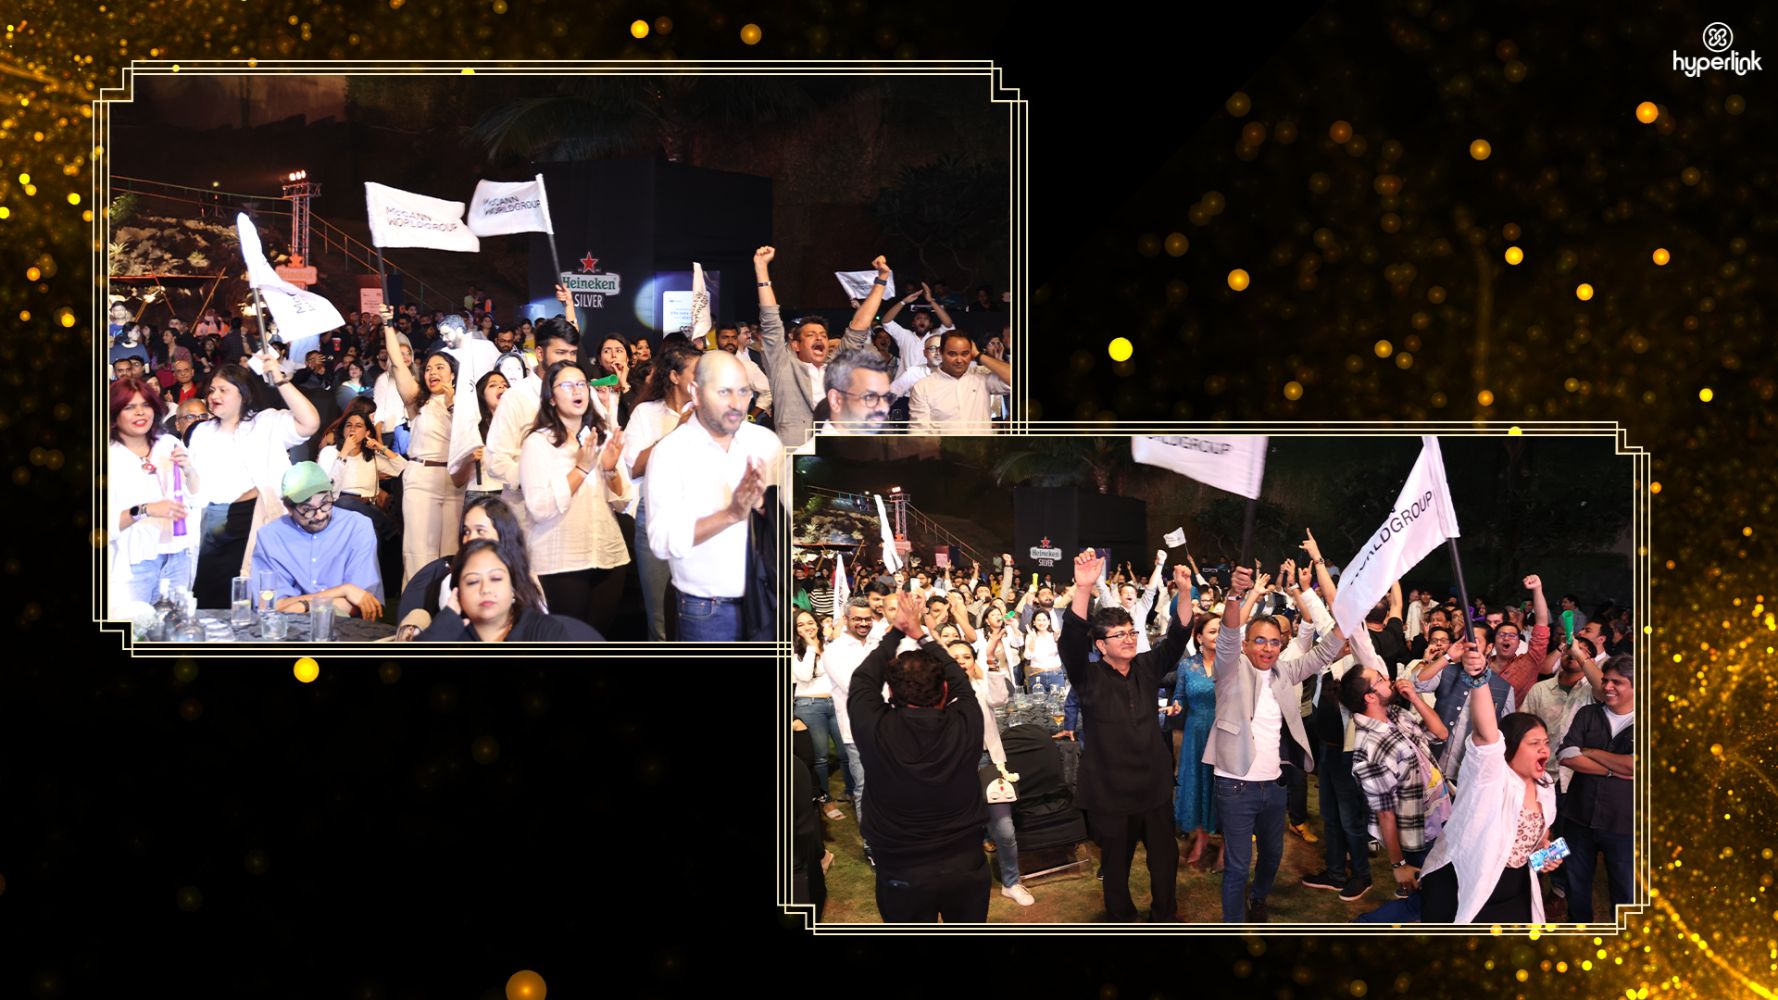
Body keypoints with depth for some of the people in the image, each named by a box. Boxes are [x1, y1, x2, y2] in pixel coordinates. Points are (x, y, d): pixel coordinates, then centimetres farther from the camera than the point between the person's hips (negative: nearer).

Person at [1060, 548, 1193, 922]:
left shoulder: (1146, 667, 3)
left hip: (1154, 784, 4)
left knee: (1165, 856, 15)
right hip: (1110, 790, -4)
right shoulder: (1089, 677, -11)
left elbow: (1176, 639, -5)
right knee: (1116, 862, 11)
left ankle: (1165, 915, 37)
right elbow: (1071, 642, -27)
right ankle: (1121, 919, 32)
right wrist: (1083, 590, -43)